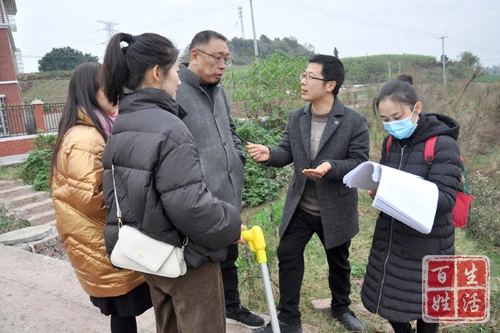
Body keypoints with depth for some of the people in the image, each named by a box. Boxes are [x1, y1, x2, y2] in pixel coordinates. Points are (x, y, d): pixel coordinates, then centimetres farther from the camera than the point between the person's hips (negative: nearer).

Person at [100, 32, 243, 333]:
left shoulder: (122, 128, 3)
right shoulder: (168, 128, -24)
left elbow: (114, 194, 7)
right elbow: (190, 206, -29)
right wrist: (231, 226, -12)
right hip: (186, 258, -8)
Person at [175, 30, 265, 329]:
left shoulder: (218, 89, 11)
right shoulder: (173, 91, -17)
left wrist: (239, 155, 10)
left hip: (229, 194, 8)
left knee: (229, 256, 25)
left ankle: (232, 306, 47)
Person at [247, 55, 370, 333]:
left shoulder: (355, 121, -14)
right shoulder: (295, 117, -1)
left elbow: (360, 162, -15)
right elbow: (288, 152, 0)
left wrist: (331, 167, -33)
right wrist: (269, 153, -22)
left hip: (336, 209, -3)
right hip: (299, 207, 3)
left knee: (338, 261, 19)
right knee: (288, 257, 6)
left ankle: (341, 307, 47)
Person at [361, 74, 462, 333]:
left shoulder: (443, 145, -17)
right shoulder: (391, 142, 2)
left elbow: (445, 199, -22)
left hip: (427, 243, -5)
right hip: (390, 237, 6)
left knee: (424, 304, 13)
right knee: (389, 299, 17)